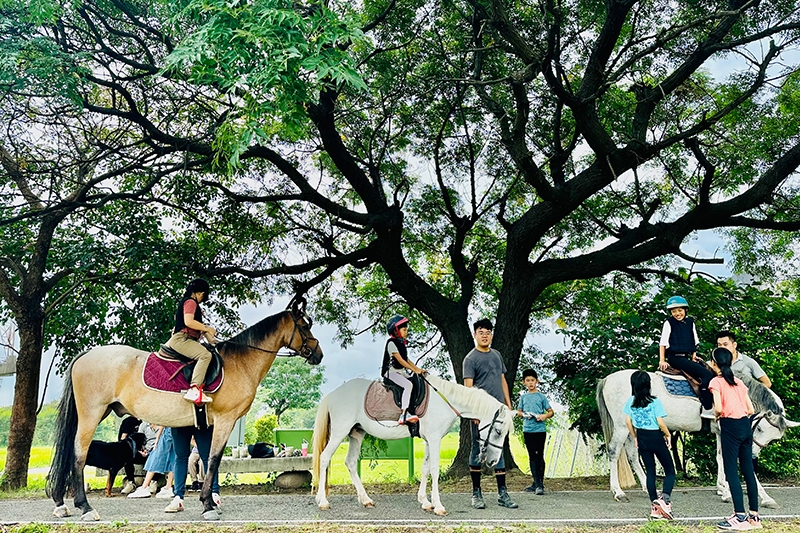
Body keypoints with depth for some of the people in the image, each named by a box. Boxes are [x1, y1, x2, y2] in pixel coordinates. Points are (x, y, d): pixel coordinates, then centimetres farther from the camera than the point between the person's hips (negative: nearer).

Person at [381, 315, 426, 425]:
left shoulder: (401, 344, 15)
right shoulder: (391, 343, -12)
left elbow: (407, 360, 17)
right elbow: (400, 360, -18)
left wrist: (418, 369, 6)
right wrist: (414, 370, -19)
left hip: (401, 371, 9)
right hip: (391, 371, -9)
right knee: (408, 385, -30)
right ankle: (404, 414, -35)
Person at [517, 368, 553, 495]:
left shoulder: (541, 396, 2)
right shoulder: (523, 396, 9)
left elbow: (551, 412, 4)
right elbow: (519, 411, 15)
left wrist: (545, 416, -16)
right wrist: (524, 415, -6)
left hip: (540, 429, -3)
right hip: (527, 430, 3)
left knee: (539, 456, -3)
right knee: (532, 457, 7)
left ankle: (540, 484, 2)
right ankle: (536, 483, 13)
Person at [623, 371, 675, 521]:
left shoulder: (631, 401, -2)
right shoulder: (654, 401, -15)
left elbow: (628, 421, 1)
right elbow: (660, 422, -16)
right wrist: (668, 435, 1)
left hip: (642, 438, 4)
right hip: (656, 438, -4)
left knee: (650, 471, 12)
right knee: (670, 470, 6)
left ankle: (655, 506, 12)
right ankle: (665, 497, -17)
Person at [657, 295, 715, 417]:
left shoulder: (690, 322, 14)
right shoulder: (669, 323, -3)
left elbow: (694, 341, 21)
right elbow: (663, 343, -4)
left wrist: (694, 356, 10)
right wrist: (662, 360, -8)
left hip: (688, 358, 7)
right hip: (675, 358, -7)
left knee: (710, 371, -13)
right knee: (706, 374, -21)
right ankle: (706, 410, -19)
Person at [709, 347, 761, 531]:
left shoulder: (716, 381, -6)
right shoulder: (739, 382, 13)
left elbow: (718, 408, -16)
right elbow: (751, 410, 11)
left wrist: (717, 416, 4)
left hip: (730, 427, -7)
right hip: (746, 426, 7)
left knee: (731, 471, -2)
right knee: (748, 470, 11)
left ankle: (740, 517, -3)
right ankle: (754, 516, 17)